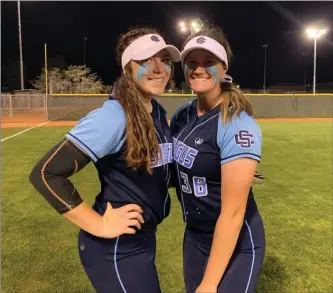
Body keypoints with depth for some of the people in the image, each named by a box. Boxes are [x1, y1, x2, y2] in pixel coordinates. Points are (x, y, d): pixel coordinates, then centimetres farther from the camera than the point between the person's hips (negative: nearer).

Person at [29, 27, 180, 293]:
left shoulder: (159, 113, 2)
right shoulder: (114, 116, -24)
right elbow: (46, 173, -25)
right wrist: (100, 226, -22)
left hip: (143, 237, 8)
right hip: (116, 248, -8)